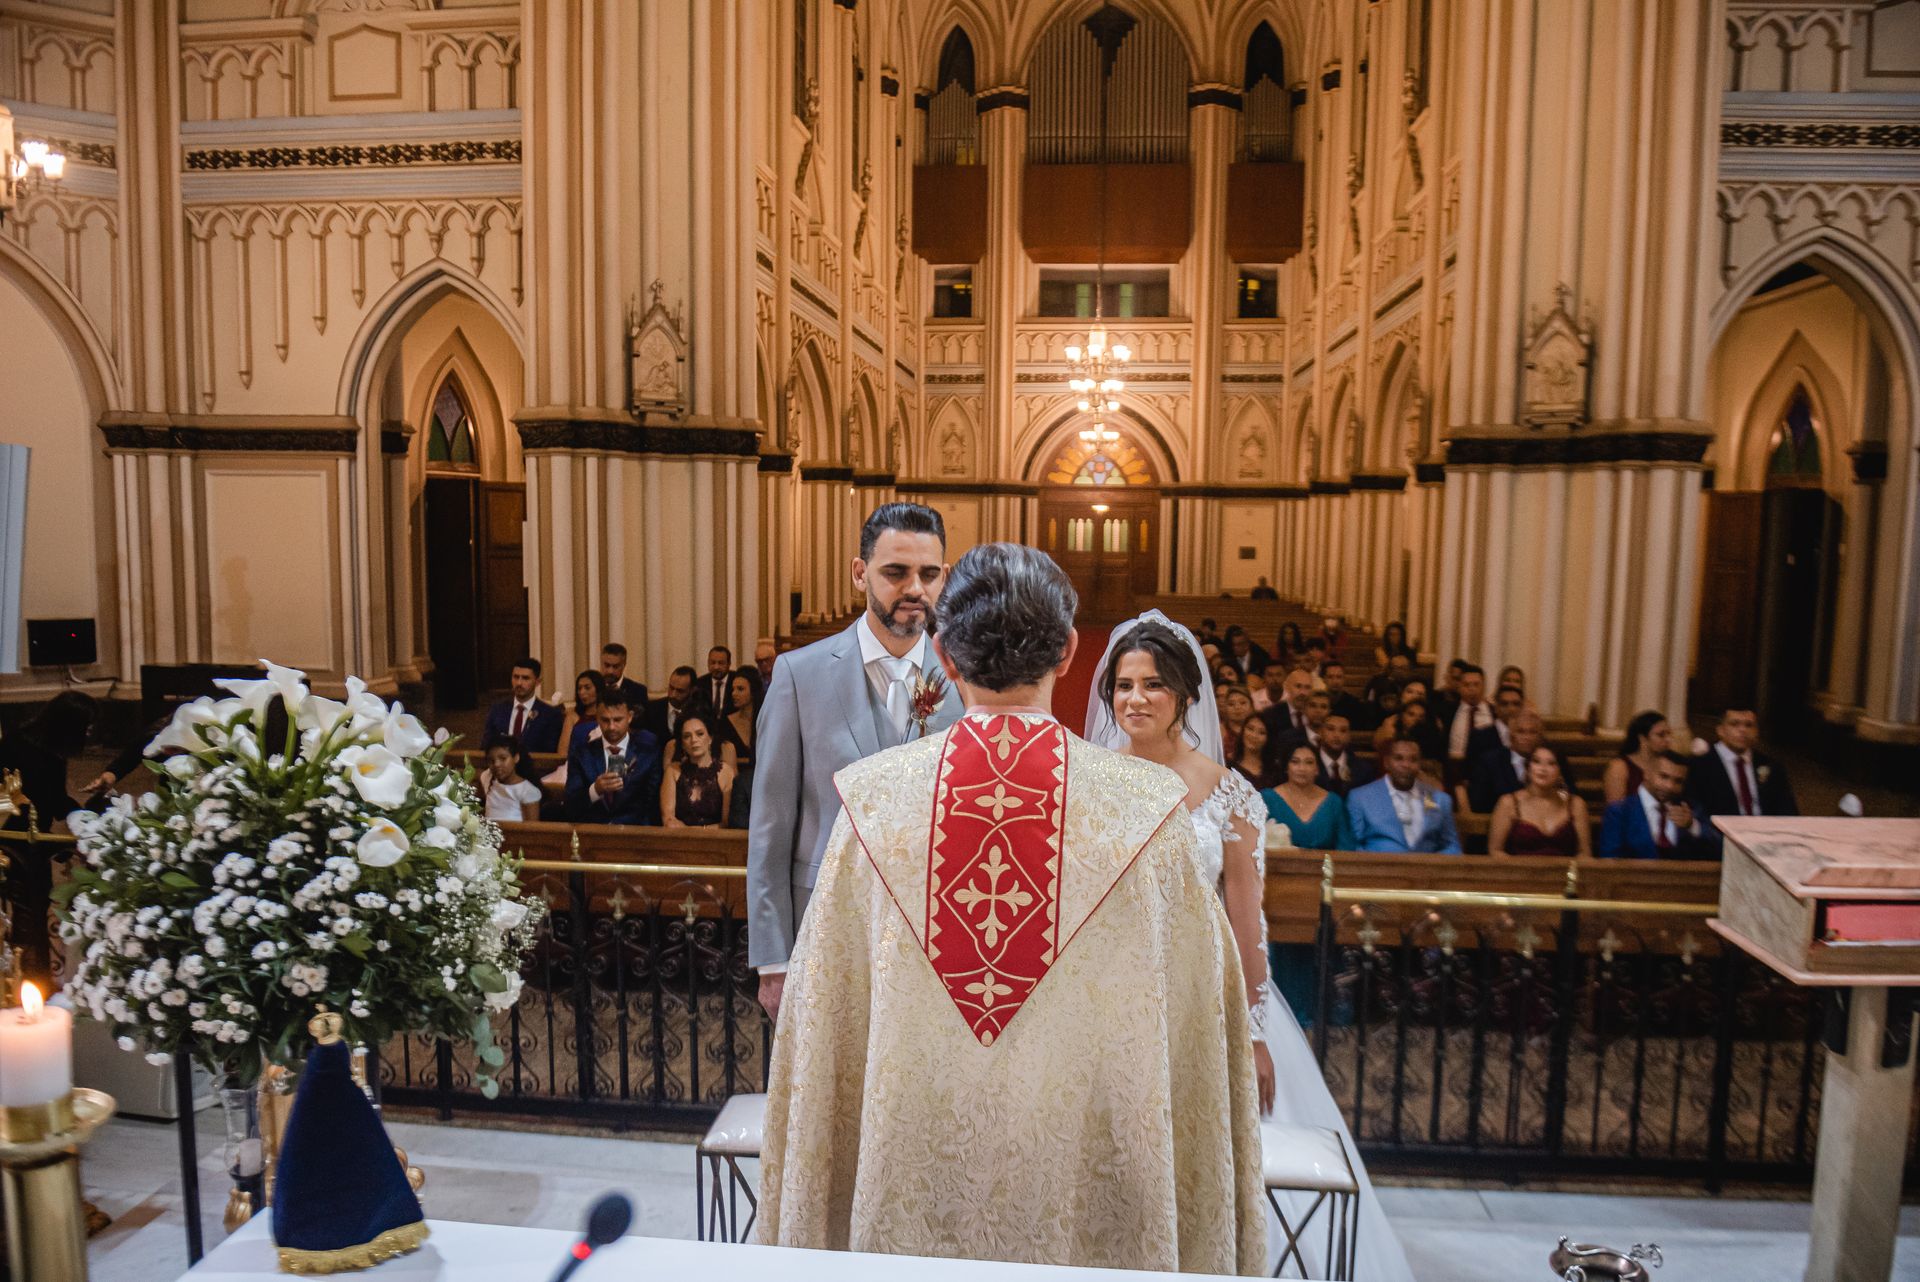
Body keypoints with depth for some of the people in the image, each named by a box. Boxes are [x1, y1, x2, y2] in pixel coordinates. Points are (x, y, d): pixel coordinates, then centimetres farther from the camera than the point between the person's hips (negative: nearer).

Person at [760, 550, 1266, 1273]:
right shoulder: (1149, 807, -17)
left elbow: (825, 1018, -4)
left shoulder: (873, 798, -14)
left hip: (912, 1194, 1)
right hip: (1087, 1205, 0)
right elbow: (1197, 1026, -7)